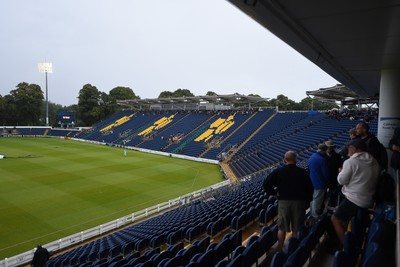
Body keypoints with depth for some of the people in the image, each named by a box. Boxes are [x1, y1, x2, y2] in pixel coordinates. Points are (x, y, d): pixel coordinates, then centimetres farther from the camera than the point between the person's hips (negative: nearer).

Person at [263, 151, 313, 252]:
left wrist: (274, 193, 6)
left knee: (282, 228, 10)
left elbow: (266, 184, -6)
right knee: (297, 229, 9)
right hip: (299, 202, 0)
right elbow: (309, 188, 2)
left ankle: (280, 250, 16)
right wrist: (307, 201, 14)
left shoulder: (278, 171, -1)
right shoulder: (302, 172, -1)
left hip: (283, 201, 0)